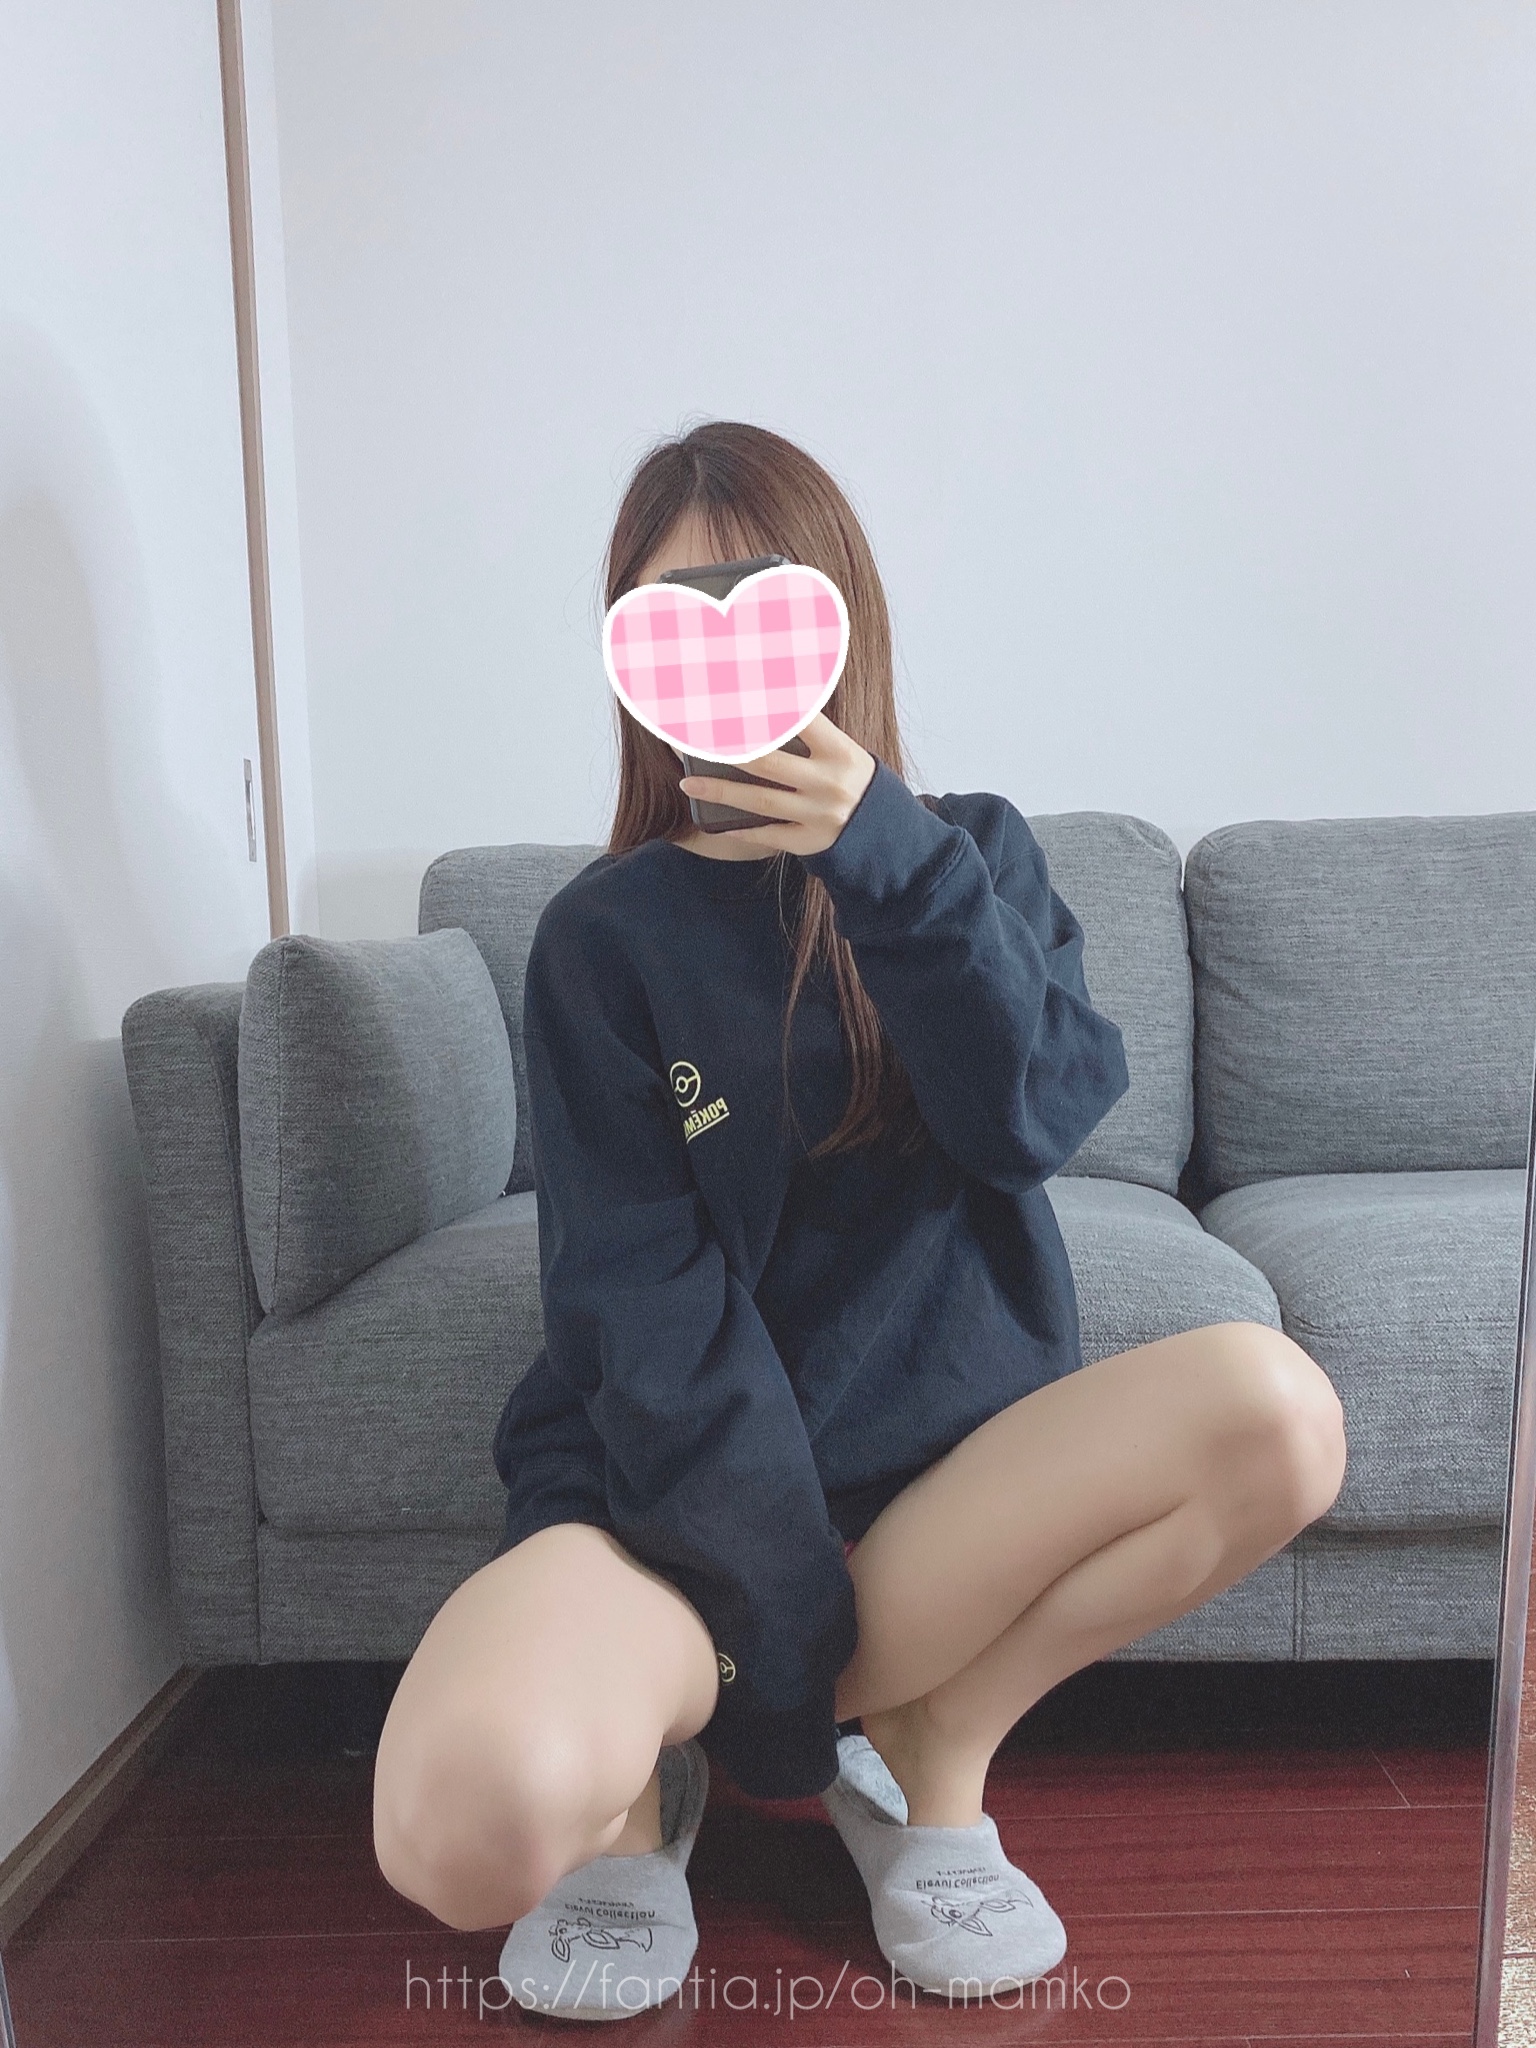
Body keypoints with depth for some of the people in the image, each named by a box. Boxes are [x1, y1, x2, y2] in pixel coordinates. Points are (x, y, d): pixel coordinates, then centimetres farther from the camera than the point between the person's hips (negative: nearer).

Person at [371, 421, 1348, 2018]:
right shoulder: (608, 936, -1)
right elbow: (644, 1302, -9)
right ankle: (651, 1767, 5)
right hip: (682, 1497, -2)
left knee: (1271, 1409, -27)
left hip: (946, 1466, 3)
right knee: (471, 1819, -33)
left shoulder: (973, 857, 8)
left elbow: (1037, 1120, -10)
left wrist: (888, 862, -20)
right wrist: (786, 1627, -16)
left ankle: (932, 1747, -2)